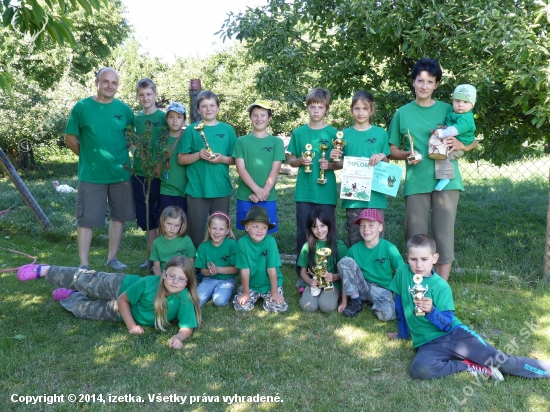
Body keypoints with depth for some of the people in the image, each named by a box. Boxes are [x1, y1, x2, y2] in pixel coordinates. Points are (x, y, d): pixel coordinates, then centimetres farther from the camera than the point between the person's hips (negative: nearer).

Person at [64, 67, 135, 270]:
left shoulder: (124, 109, 3)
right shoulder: (82, 107, -4)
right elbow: (70, 139, 2)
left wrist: (123, 157, 5)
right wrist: (88, 156, 4)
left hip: (121, 173, 3)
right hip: (91, 175, -3)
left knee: (119, 216, 11)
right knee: (86, 220, 1)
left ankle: (112, 258, 26)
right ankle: (84, 265, 11)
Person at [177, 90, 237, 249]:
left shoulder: (227, 130, 6)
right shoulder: (191, 130, 2)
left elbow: (235, 159, 8)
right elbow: (181, 159, 2)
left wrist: (222, 159, -11)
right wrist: (198, 155, -14)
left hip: (221, 189, 1)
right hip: (197, 189, -1)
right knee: (196, 230, 5)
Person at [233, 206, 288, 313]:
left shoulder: (270, 241, -21)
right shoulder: (242, 242, -18)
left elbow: (272, 269, -18)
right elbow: (245, 270, -13)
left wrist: (274, 292, -14)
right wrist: (246, 293, -8)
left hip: (270, 283, -1)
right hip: (250, 284, 1)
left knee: (280, 307, -17)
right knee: (240, 306, -15)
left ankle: (266, 297, 15)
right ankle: (256, 296, 17)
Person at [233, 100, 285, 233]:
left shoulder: (276, 142, 5)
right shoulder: (242, 141, 4)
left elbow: (275, 170, -2)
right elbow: (241, 169, -4)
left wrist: (264, 192, -12)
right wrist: (257, 190, -13)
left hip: (268, 198, 0)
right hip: (245, 197, 0)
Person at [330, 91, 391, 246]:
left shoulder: (380, 133, 5)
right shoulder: (345, 134, 6)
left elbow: (387, 164, 9)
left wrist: (382, 156, -12)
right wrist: (335, 159, -11)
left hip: (375, 194, -1)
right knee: (354, 238, 8)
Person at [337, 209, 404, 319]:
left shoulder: (389, 248, -10)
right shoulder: (354, 249, -5)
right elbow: (346, 275, 1)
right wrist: (344, 301, -1)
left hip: (381, 289, -2)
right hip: (362, 287, 2)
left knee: (387, 313, -34)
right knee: (344, 261, -20)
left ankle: (372, 302, 2)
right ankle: (356, 301, -7)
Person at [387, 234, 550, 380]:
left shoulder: (440, 286, -9)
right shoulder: (403, 273, -3)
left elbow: (447, 325, -13)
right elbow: (400, 302, 12)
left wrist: (430, 311, -33)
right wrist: (403, 333, 20)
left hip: (454, 333, -1)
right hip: (428, 343, 1)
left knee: (496, 359, -15)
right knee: (419, 370, -32)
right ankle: (469, 366, -15)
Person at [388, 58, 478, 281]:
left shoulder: (448, 110, 7)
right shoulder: (402, 113, 8)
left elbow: (474, 142, 12)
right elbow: (392, 150, 11)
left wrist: (461, 145, -10)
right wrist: (407, 154, -10)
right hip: (416, 183, 0)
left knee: (444, 236, 0)